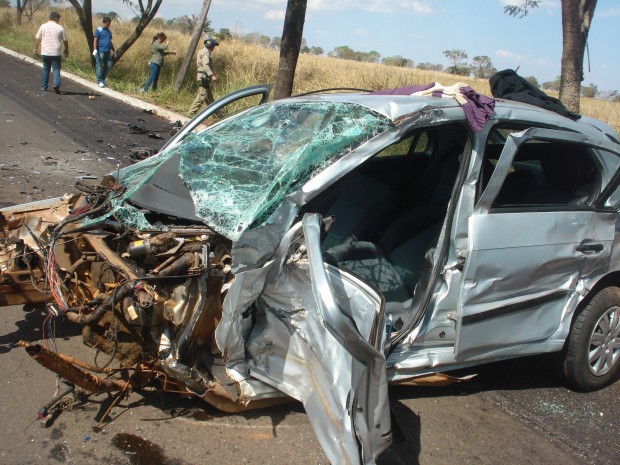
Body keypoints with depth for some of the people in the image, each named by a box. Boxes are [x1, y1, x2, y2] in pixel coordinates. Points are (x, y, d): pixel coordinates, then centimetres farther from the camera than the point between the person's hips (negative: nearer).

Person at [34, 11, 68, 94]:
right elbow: (65, 40, 0)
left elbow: (37, 38, 5)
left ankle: (43, 86, 20)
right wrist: (66, 50, 14)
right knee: (56, 69, 0)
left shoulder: (43, 26, 2)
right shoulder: (60, 28, -3)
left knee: (45, 69, 15)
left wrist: (36, 48, 16)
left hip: (45, 53, 3)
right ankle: (56, 85, -19)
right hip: (56, 53, -3)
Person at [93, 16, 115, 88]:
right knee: (100, 66, -3)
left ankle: (103, 79, 22)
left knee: (108, 66, 7)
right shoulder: (98, 30, -3)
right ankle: (99, 81, 2)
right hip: (100, 51, -7)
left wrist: (113, 50, 27)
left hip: (108, 52, 7)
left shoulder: (109, 31, 18)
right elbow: (95, 40, -9)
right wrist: (95, 49, -18)